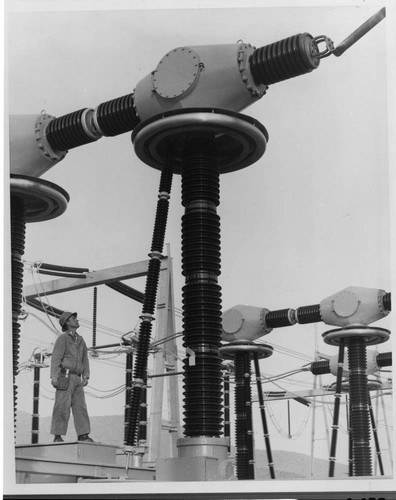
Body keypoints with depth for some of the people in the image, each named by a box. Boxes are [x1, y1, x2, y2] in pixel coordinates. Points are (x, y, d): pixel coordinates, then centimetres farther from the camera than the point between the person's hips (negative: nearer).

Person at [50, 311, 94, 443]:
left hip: (76, 379, 7)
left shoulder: (80, 340, 19)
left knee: (80, 407, -1)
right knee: (62, 406, -9)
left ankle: (83, 435, -4)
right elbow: (55, 358, -9)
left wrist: (85, 377, 6)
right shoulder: (63, 338, -2)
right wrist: (54, 376, -19)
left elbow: (85, 359, 18)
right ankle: (57, 436, -7)